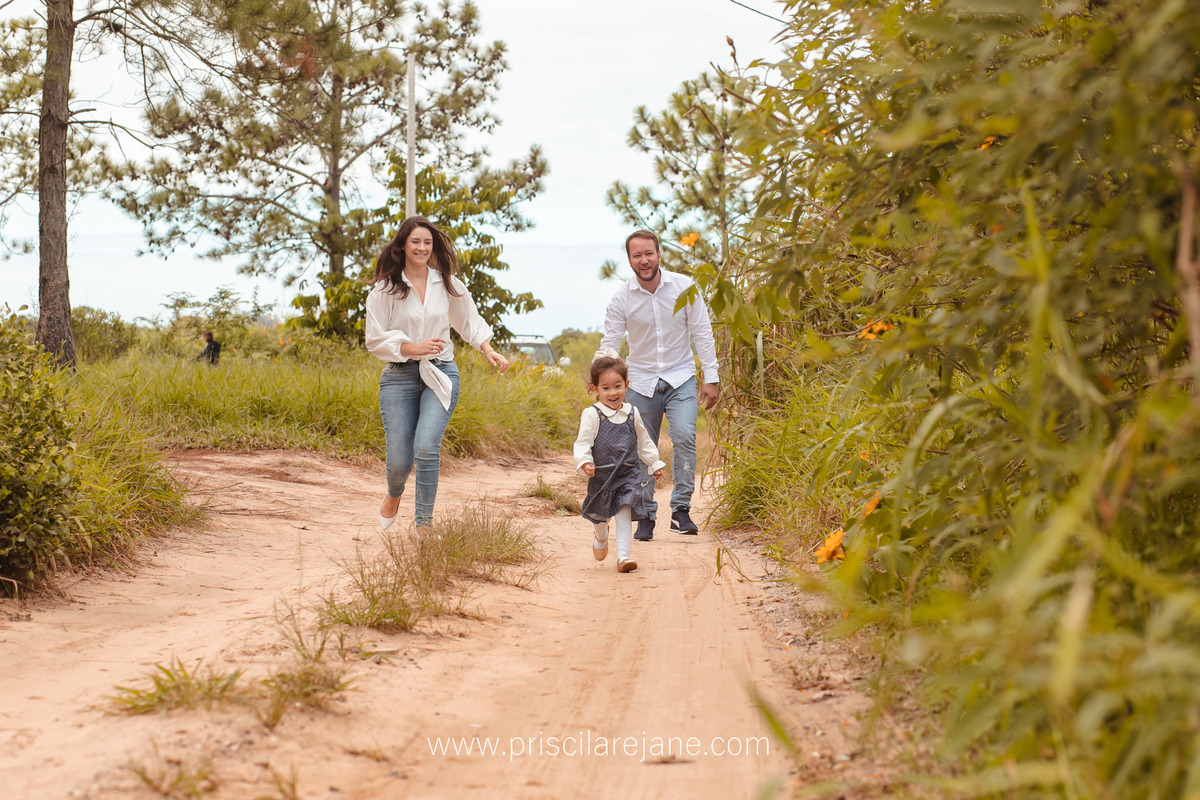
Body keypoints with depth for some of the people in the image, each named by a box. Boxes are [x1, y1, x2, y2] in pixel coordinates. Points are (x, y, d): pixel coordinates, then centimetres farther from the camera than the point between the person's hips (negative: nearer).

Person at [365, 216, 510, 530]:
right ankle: (394, 495, 36)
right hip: (399, 375, -1)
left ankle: (424, 523, -9)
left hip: (441, 374, 1)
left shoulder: (447, 284, 6)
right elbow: (375, 339, -3)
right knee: (399, 459, -3)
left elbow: (470, 321, 17)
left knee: (427, 446, -21)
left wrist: (488, 349, -1)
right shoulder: (386, 288, -1)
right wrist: (414, 348, -16)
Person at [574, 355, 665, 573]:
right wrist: (585, 462, -29)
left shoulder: (632, 414, 5)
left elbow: (643, 442, 18)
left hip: (627, 474, 2)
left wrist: (655, 464, 22)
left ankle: (623, 555, -13)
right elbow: (583, 443, -12)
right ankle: (601, 538, 46)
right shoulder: (592, 415, -8)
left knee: (625, 512, -11)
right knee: (600, 514, 13)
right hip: (601, 475, -1)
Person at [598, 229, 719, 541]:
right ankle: (646, 516, 17)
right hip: (642, 382, 1)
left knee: (684, 436, -21)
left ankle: (681, 510, -13)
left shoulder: (684, 287, -9)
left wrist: (711, 378, -5)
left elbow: (702, 333, -3)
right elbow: (610, 342, -3)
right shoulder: (621, 298, -8)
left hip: (680, 378, -1)